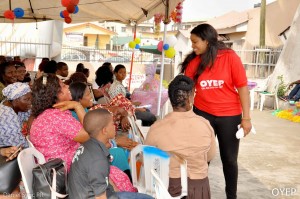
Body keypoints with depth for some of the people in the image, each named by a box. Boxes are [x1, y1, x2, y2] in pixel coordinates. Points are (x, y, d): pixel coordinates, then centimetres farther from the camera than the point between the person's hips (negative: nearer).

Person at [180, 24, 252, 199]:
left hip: (229, 116, -2)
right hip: (202, 113, 2)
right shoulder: (194, 62, -4)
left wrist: (246, 117, -12)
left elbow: (242, 87, -10)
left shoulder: (230, 57, -12)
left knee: (229, 158, 11)